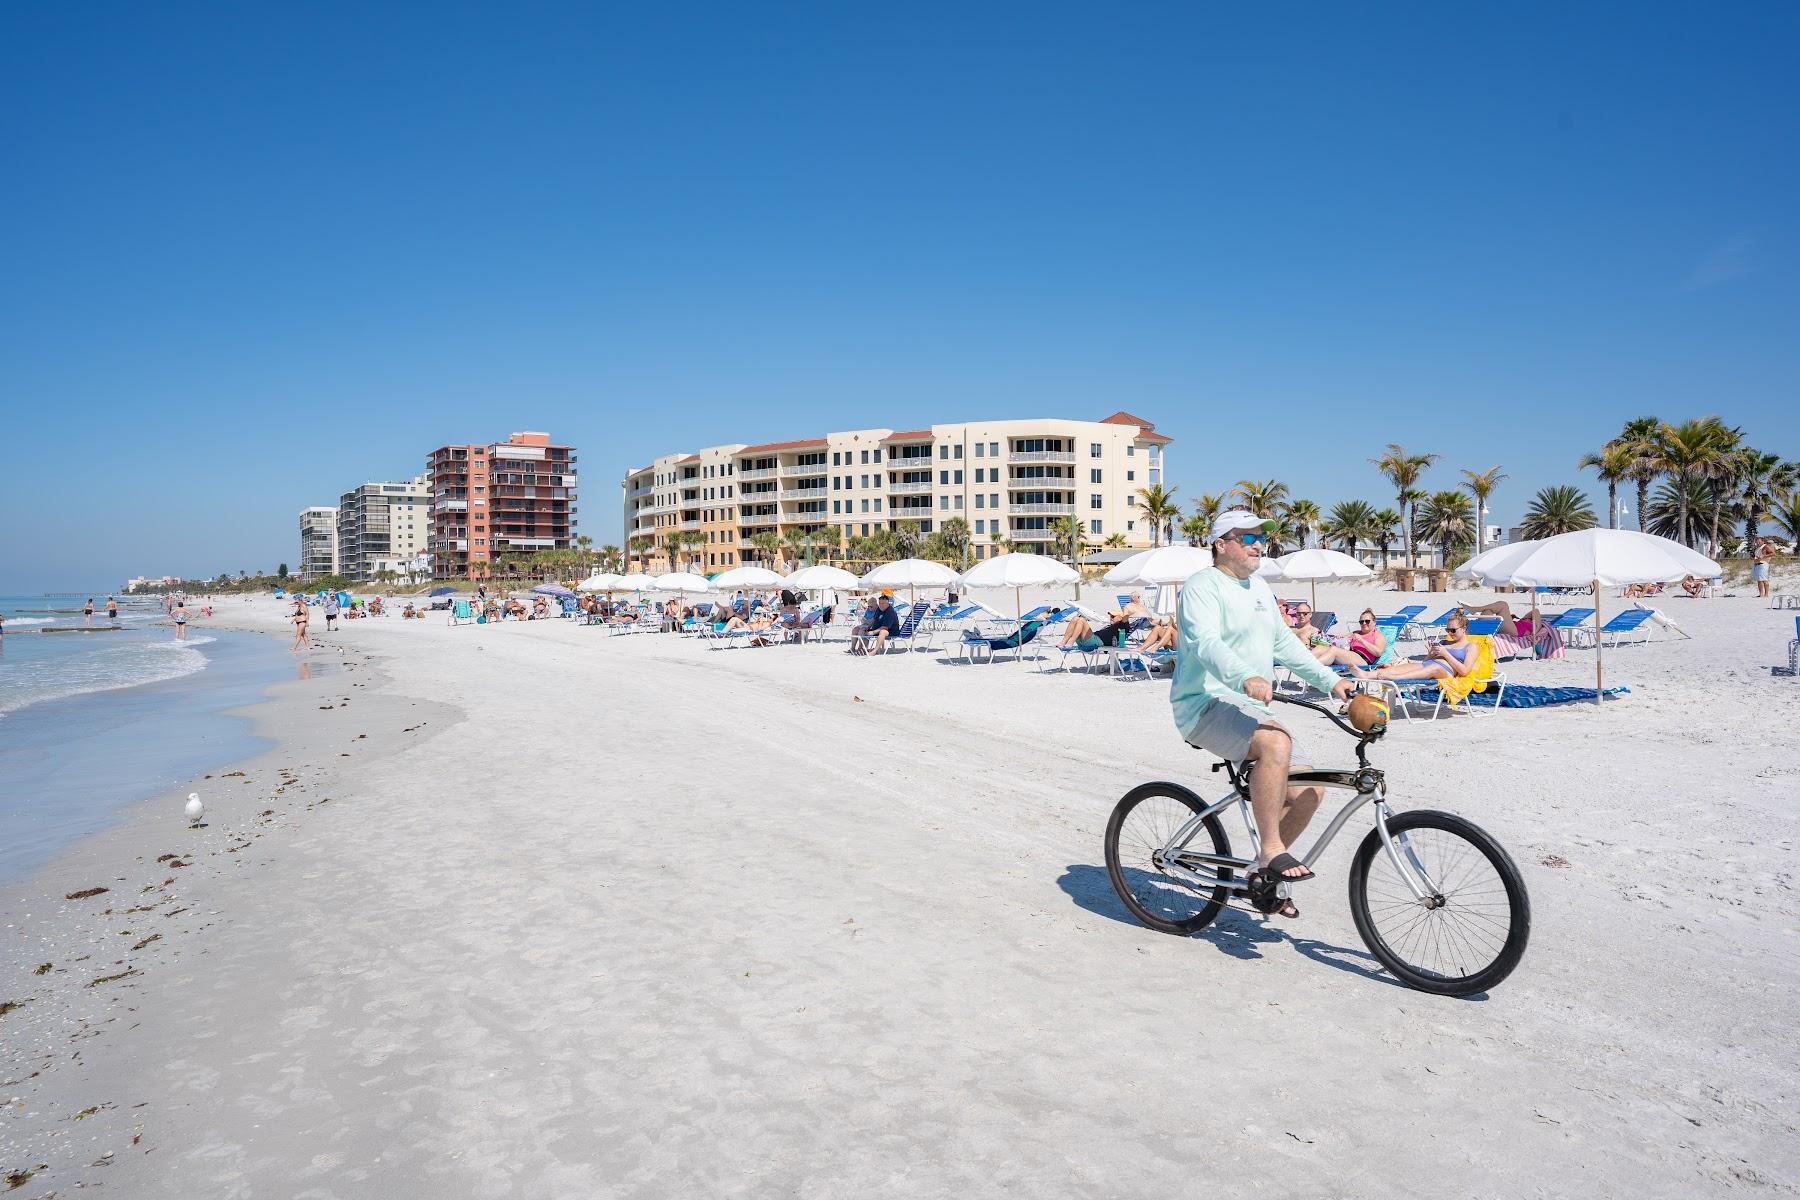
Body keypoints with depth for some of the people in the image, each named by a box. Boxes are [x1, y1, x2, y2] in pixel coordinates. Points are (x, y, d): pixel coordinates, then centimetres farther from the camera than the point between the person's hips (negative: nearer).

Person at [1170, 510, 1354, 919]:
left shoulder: (1260, 588, 19)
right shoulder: (1203, 585, -10)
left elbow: (1285, 643, 25)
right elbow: (1205, 641, -27)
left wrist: (1331, 681, 16)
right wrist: (1246, 678, -44)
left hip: (1251, 710, 9)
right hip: (1208, 705, -9)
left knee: (1309, 791, 2)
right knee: (1277, 742, -36)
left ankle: (1263, 876, 16)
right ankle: (1271, 850, -25)